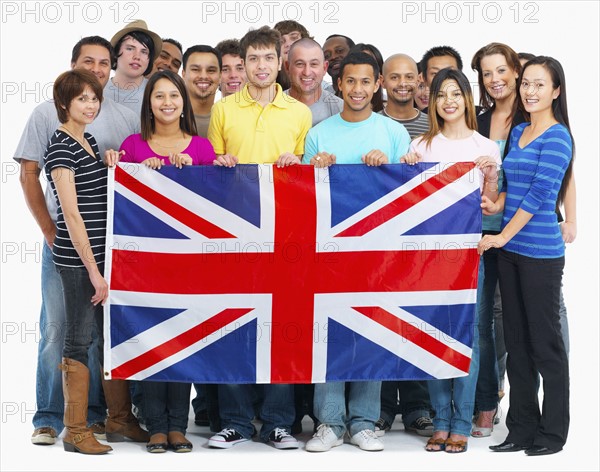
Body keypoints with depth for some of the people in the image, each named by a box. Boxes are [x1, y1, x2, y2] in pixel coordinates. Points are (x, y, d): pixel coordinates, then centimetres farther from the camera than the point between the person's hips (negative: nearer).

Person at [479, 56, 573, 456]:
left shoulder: (557, 137, -11)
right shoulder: (518, 133, 13)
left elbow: (539, 193, -16)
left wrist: (503, 236, -15)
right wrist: (497, 205, -1)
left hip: (541, 252, -8)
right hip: (510, 250, 8)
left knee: (545, 342, 1)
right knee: (516, 340, 11)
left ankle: (554, 432, 11)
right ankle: (523, 428, 19)